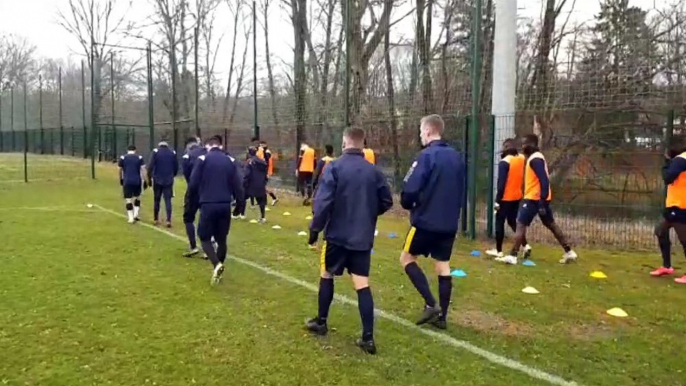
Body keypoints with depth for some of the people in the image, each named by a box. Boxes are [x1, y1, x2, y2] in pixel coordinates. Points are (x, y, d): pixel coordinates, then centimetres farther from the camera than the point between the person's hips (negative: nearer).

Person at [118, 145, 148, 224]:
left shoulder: (122, 158, 4)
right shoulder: (139, 158, 2)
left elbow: (120, 170, 10)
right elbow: (143, 170, -4)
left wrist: (121, 179, 25)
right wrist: (145, 181, -2)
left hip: (127, 181, -1)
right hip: (137, 181, 1)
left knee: (128, 200, 3)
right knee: (137, 198, 19)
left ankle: (131, 218, -2)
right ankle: (135, 215, 12)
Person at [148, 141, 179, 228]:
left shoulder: (155, 152, -1)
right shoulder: (173, 153, 5)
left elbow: (150, 166, -8)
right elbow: (176, 167, 6)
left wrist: (149, 178, -1)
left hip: (157, 180, -1)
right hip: (169, 181, 1)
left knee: (156, 200, 12)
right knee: (168, 200, 1)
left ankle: (156, 219, 20)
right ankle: (168, 220, -9)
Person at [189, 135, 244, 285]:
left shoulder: (202, 159, -1)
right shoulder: (230, 161, 8)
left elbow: (193, 184, -3)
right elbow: (238, 185, 1)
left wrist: (197, 196, 16)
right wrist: (240, 201, 10)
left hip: (208, 205, -3)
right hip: (225, 205, 3)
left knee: (205, 238, 8)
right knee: (221, 239, 16)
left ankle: (217, 265, -14)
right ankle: (218, 267, 21)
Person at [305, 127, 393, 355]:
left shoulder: (334, 168, -9)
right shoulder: (373, 171, 3)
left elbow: (323, 202, -16)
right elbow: (386, 201, 7)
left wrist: (315, 229, -6)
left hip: (337, 234, -3)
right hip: (363, 238, 3)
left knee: (326, 275, 18)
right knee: (362, 284, 4)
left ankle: (321, 322, 30)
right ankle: (368, 337, 1)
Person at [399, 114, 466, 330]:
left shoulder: (427, 156, -14)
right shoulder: (457, 157, 8)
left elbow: (411, 190, -18)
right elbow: (461, 190, 16)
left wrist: (407, 204, 1)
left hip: (425, 221, -7)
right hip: (449, 223, 7)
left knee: (407, 259, 9)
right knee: (443, 266, 12)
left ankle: (431, 304, 0)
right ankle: (442, 315, 17)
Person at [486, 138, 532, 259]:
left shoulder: (504, 162, -16)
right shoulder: (522, 159, 4)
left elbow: (501, 182, -17)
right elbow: (524, 179, 11)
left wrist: (498, 200, -14)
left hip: (506, 198, -7)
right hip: (517, 197, 7)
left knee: (499, 223, 5)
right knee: (512, 221, 19)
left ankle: (498, 251, 10)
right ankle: (526, 245, 10)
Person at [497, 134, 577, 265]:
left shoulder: (535, 159, -17)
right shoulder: (535, 157, 15)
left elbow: (544, 180, -24)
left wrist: (542, 202, -27)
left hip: (534, 198, -10)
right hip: (540, 198, 10)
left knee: (520, 224, -8)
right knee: (551, 225, 16)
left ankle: (512, 256, -9)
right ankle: (569, 252, 23)